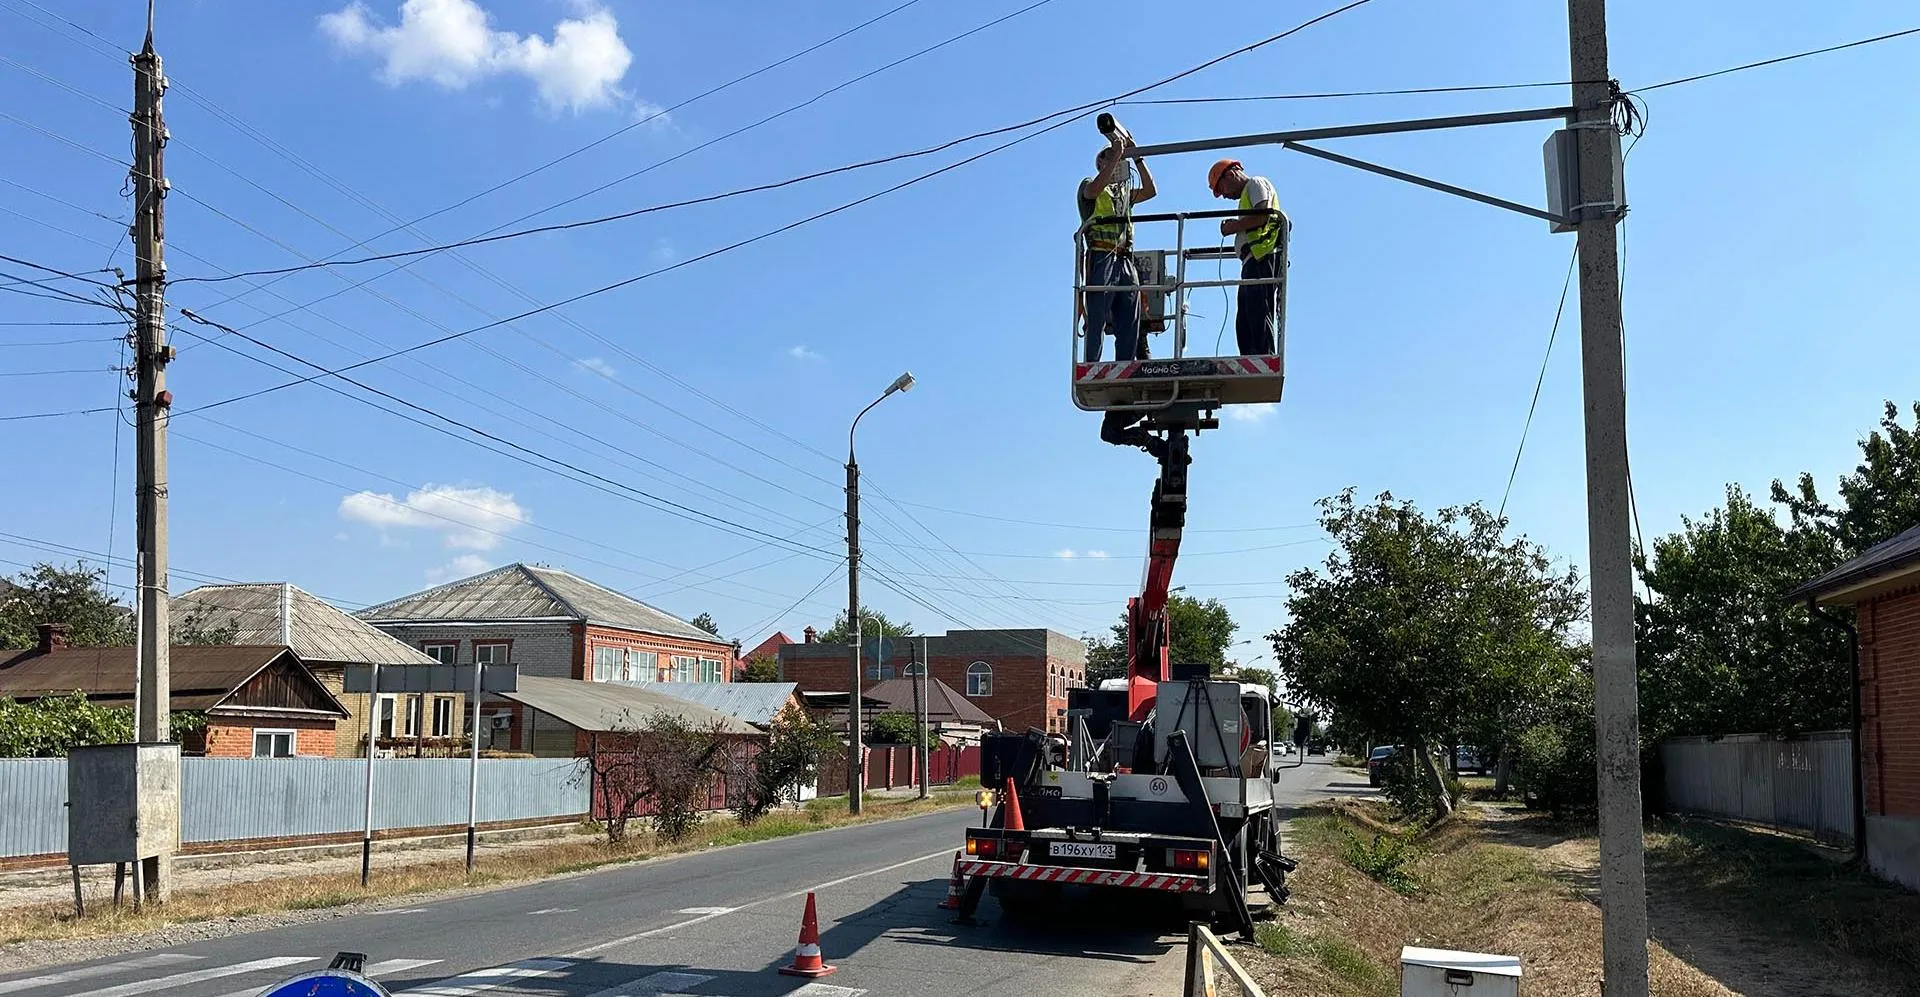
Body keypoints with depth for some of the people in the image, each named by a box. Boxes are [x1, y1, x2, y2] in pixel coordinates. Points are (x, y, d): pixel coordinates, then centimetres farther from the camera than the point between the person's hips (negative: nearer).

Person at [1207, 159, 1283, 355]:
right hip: (1254, 261, 10)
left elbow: (1262, 215, -11)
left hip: (1263, 258, -10)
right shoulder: (1247, 194, 33)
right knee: (1244, 323, 2)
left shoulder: (1256, 184, 8)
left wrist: (1233, 227, -1)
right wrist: (1234, 227, 8)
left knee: (1259, 315, -17)